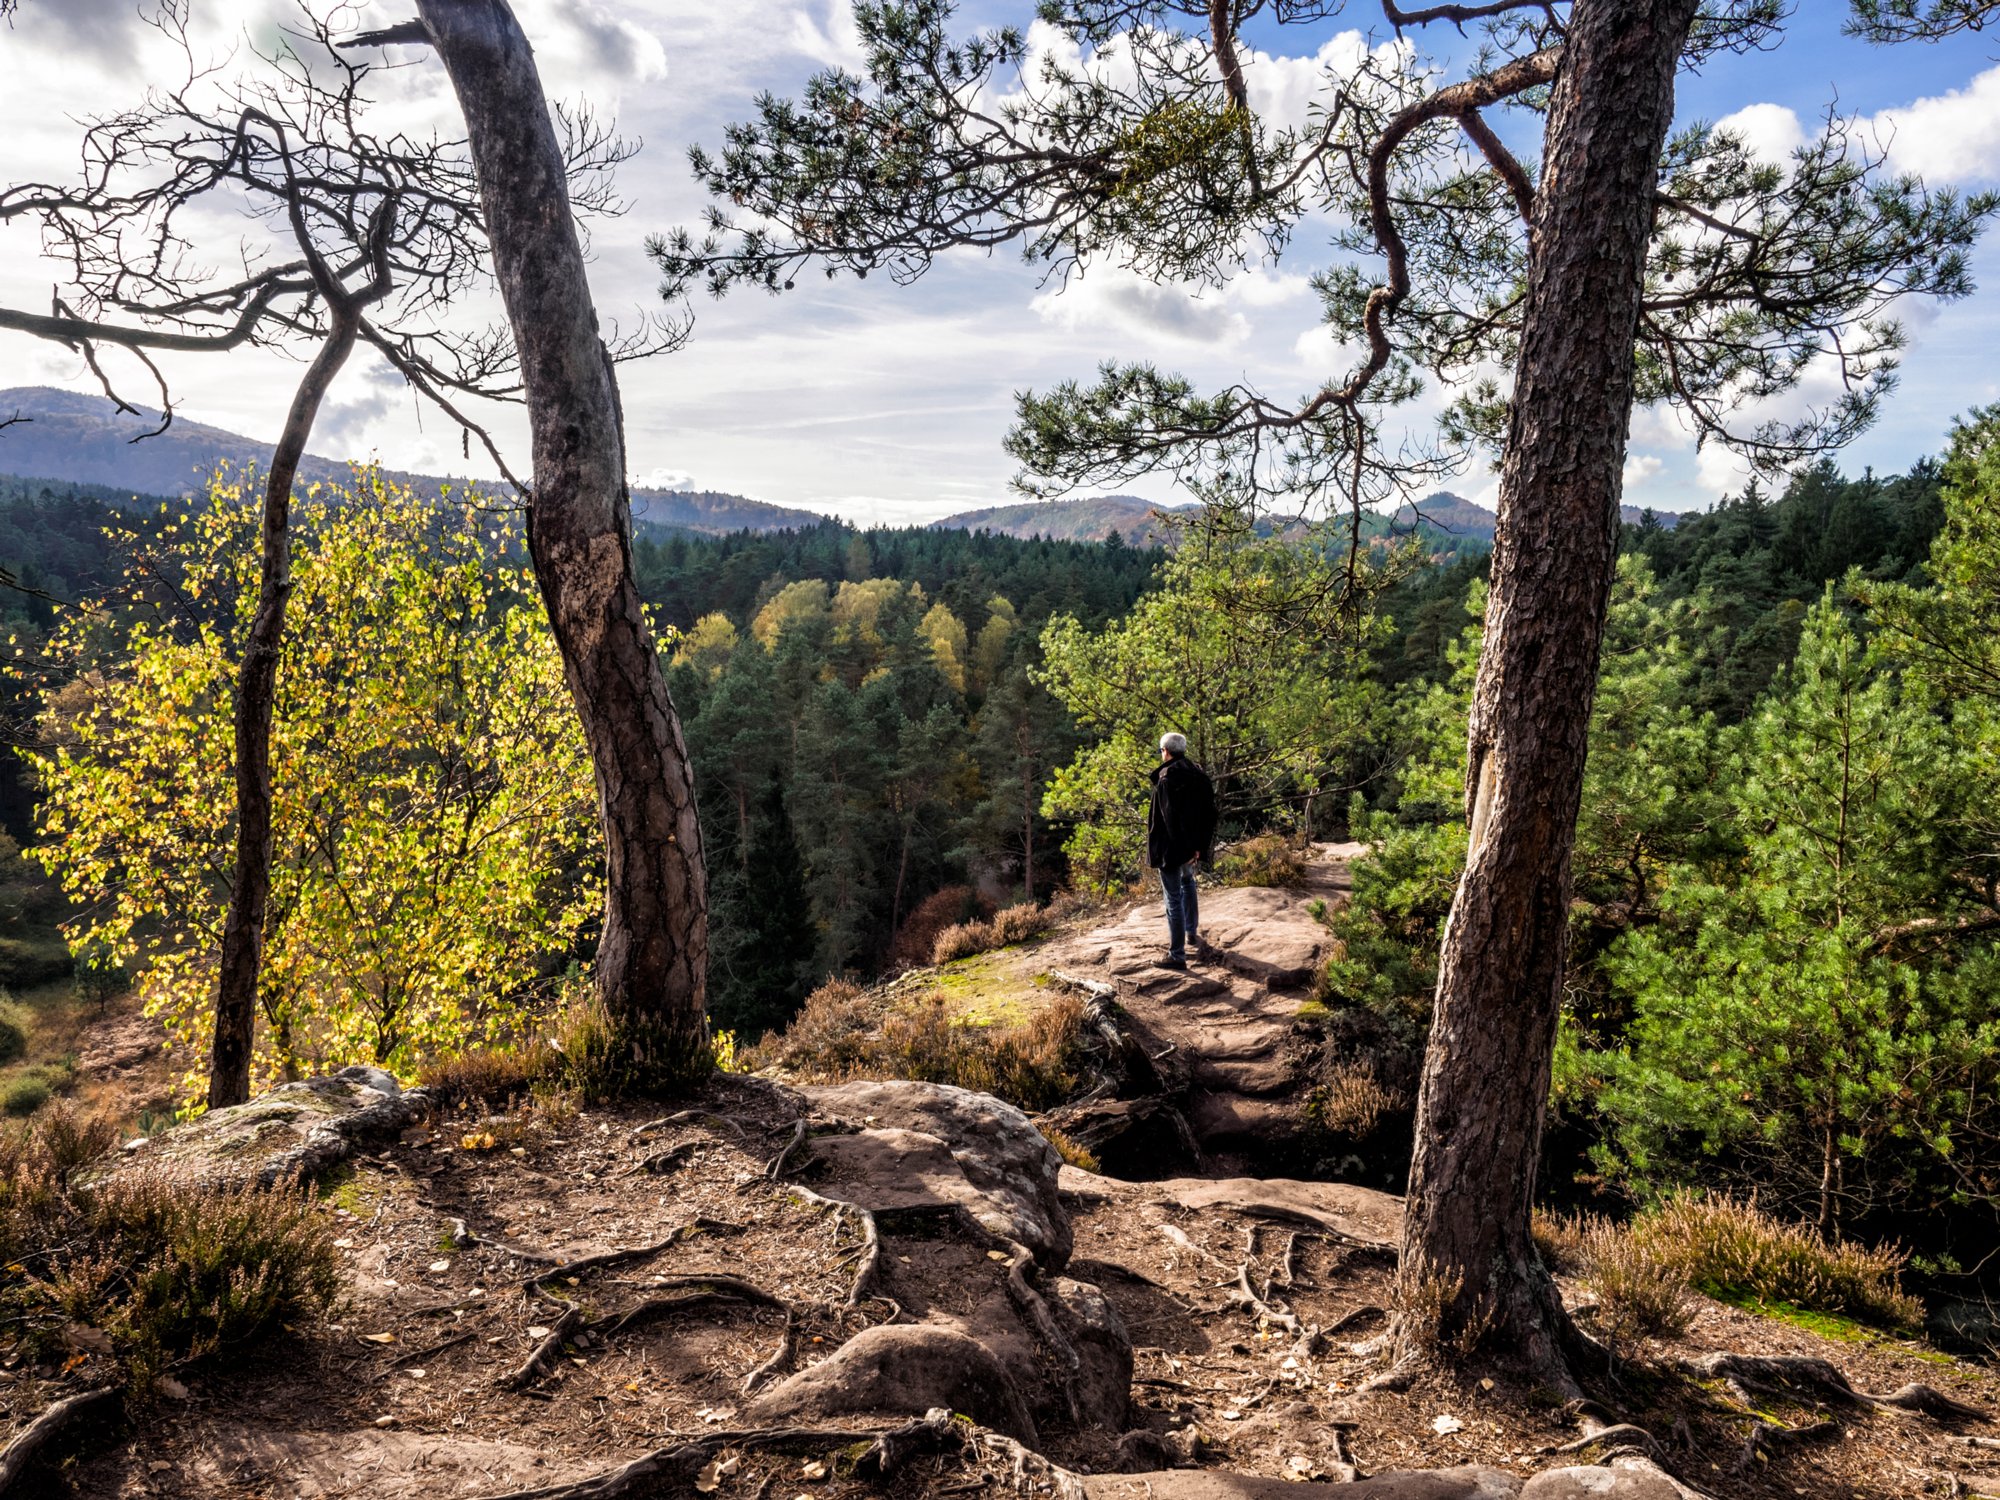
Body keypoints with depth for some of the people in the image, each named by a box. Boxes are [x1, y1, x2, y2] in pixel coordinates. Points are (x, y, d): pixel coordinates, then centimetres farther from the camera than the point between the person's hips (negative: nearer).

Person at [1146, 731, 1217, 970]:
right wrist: (1199, 846, 5)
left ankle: (1177, 955, 4)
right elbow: (1209, 813, 4)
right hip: (1193, 844, 8)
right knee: (1187, 882, 32)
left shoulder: (1167, 779, -20)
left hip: (1170, 847, -8)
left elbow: (1171, 817, -24)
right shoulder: (1199, 775, 3)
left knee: (1174, 899, -2)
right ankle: (1191, 933, 41)